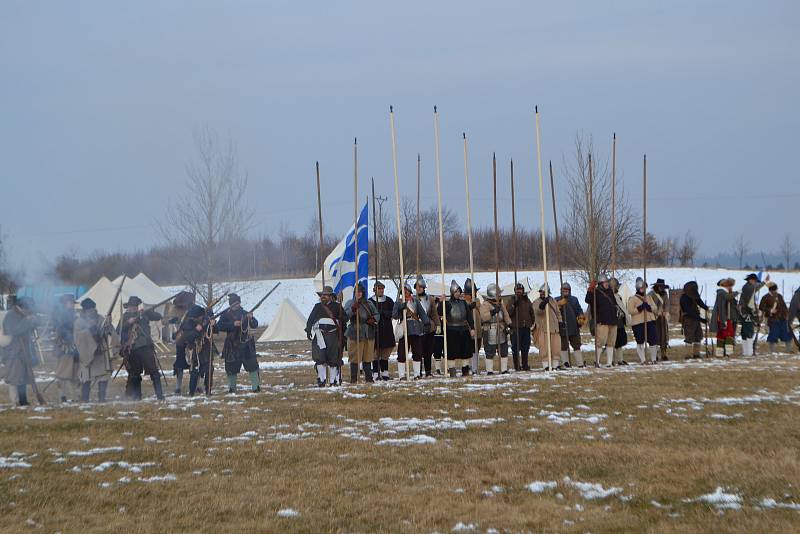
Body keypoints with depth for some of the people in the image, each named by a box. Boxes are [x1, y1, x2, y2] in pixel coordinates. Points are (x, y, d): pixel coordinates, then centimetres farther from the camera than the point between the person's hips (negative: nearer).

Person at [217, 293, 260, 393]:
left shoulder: (244, 313, 9)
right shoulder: (226, 314, 1)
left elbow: (255, 325, 8)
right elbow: (220, 326, -11)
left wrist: (251, 318, -13)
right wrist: (233, 324, -21)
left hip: (246, 344, 1)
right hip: (232, 345, -1)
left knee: (252, 365, -5)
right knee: (231, 367, 4)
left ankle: (256, 386, -1)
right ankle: (231, 388, 17)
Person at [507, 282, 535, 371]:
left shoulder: (527, 301, 14)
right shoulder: (512, 301, 0)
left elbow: (531, 312, 21)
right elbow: (508, 313, -11)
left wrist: (532, 322, 13)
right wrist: (513, 304, -22)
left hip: (526, 328, 4)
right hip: (516, 328, -4)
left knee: (525, 348, 8)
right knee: (516, 348, -4)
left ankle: (525, 365, 15)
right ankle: (517, 366, 1)